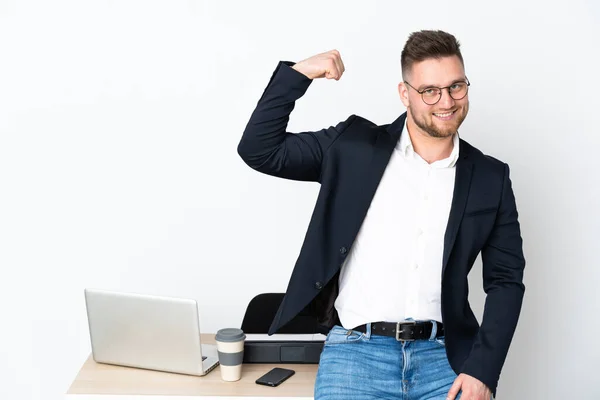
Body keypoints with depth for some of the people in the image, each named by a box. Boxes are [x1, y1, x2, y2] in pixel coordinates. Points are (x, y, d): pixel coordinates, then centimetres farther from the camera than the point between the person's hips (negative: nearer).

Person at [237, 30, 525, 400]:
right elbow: (260, 150, 1)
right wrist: (297, 73, -8)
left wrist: (482, 369, -5)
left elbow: (506, 280, 6)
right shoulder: (354, 145, 4)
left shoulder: (490, 177, 7)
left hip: (444, 356, 2)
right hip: (355, 352, -1)